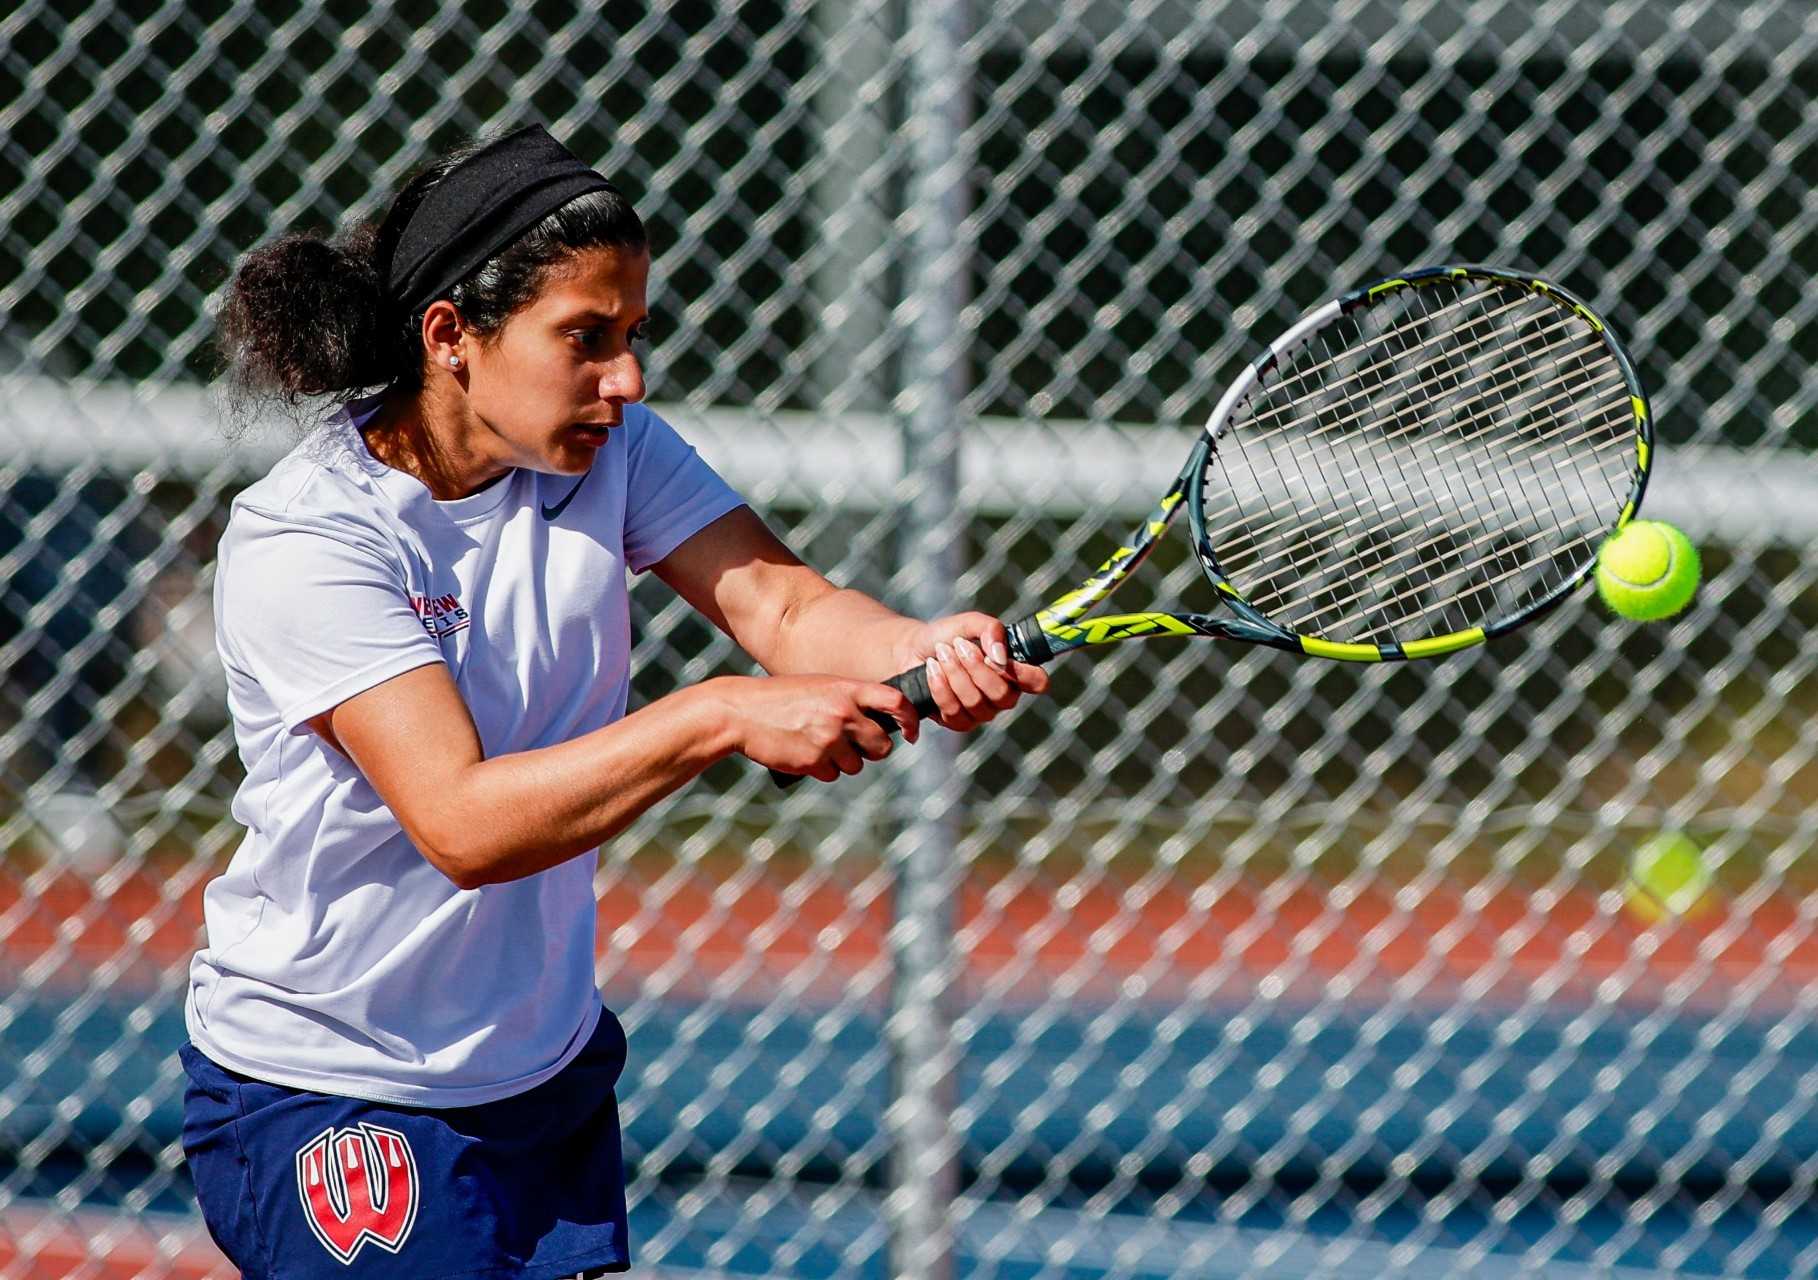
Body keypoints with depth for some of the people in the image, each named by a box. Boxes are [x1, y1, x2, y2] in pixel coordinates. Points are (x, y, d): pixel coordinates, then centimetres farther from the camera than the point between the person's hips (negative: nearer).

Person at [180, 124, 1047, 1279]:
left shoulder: (608, 449, -3)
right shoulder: (302, 541, -23)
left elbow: (779, 600, -16)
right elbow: (462, 821, -31)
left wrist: (922, 652, -38)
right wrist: (722, 717, -39)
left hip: (550, 1068, 7)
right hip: (326, 1099, -7)